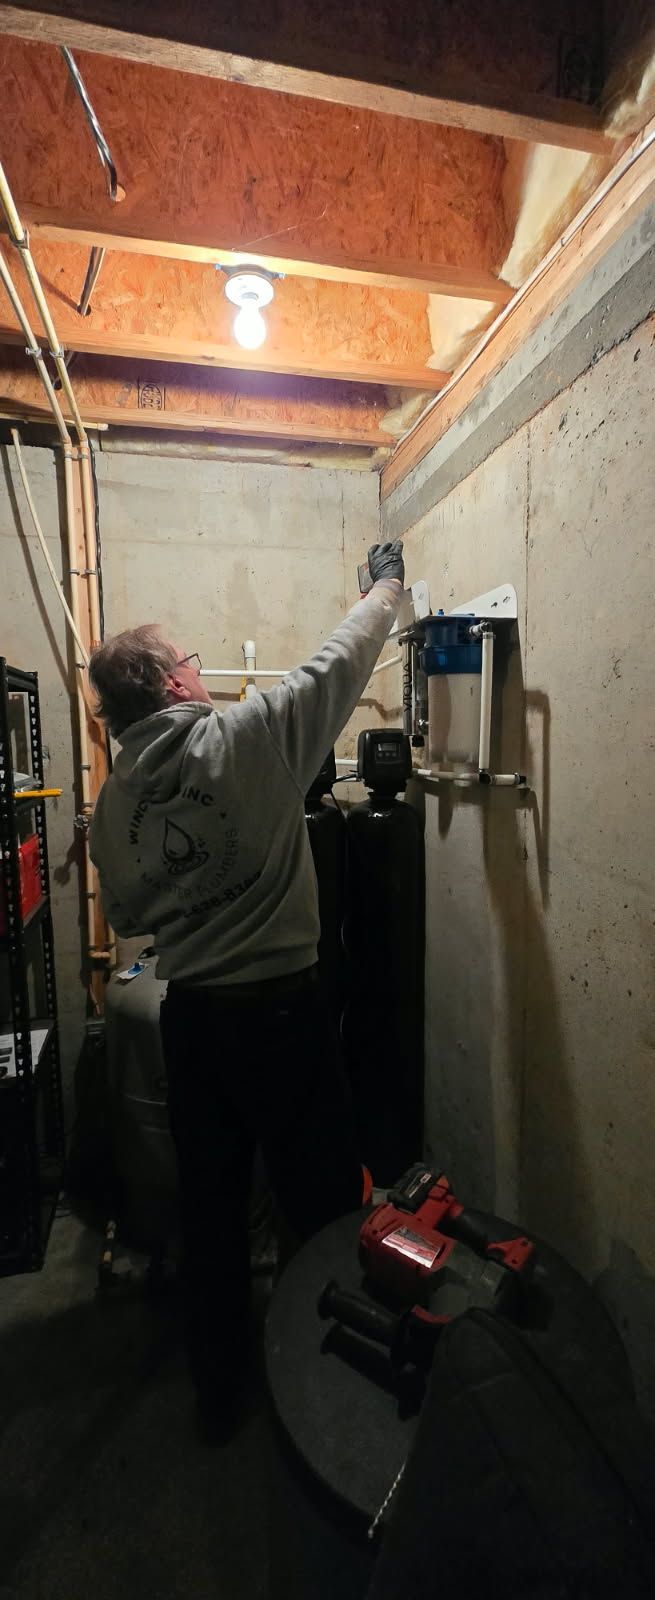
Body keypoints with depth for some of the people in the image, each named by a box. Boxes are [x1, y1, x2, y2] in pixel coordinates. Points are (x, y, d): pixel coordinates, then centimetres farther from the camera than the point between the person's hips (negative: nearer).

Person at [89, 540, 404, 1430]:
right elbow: (339, 664, -3)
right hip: (280, 1010, -5)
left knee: (210, 1199, 23)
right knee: (323, 1198, 16)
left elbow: (126, 919, 12)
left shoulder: (113, 800, 1)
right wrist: (387, 586, 15)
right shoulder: (252, 736, -14)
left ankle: (219, 1377, 43)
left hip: (190, 1016, 6)